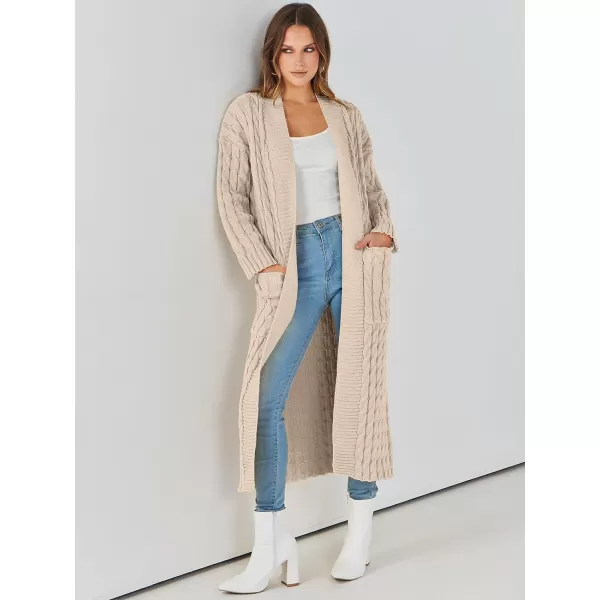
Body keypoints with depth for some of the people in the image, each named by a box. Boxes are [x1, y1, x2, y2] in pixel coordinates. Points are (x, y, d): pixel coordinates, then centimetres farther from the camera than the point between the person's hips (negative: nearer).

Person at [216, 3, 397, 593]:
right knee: (266, 397, -11)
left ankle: (360, 530, 17)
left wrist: (384, 230, -4)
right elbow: (231, 196, 0)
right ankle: (270, 546, -2)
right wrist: (262, 266, -9)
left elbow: (371, 185, 17)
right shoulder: (248, 113, 5)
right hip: (295, 265, -1)